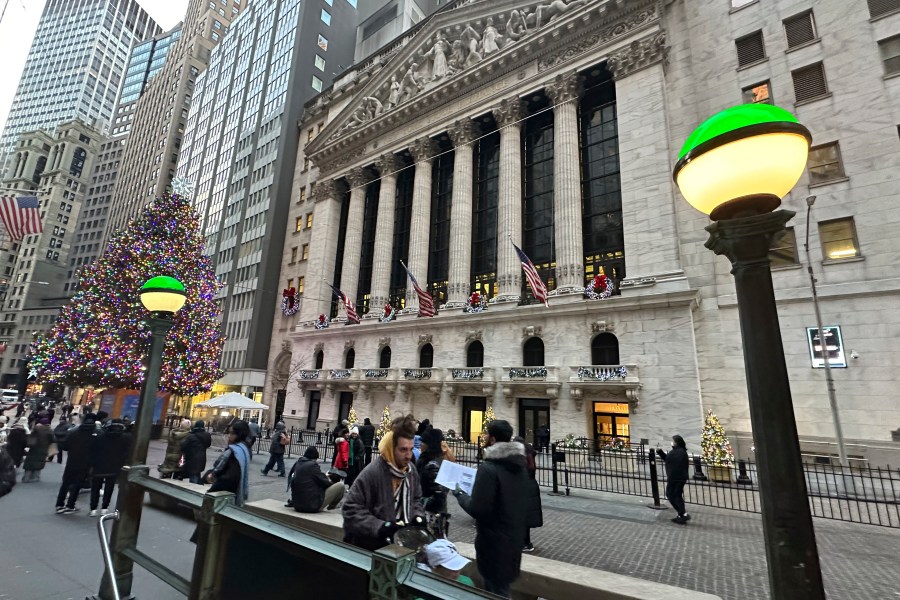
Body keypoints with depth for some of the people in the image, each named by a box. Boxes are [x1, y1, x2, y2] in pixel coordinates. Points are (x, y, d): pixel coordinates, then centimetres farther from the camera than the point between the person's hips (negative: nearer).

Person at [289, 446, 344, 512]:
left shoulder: (297, 464, 7)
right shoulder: (312, 465, -15)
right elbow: (324, 482, -11)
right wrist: (330, 481, 11)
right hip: (313, 505, -9)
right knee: (340, 485, 0)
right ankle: (331, 506, 23)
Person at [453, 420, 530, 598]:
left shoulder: (488, 468, -23)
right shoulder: (519, 467, 3)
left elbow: (477, 509, -23)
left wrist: (460, 494, -9)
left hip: (495, 540, -8)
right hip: (514, 537, 8)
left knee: (496, 591, 8)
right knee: (501, 586, 23)